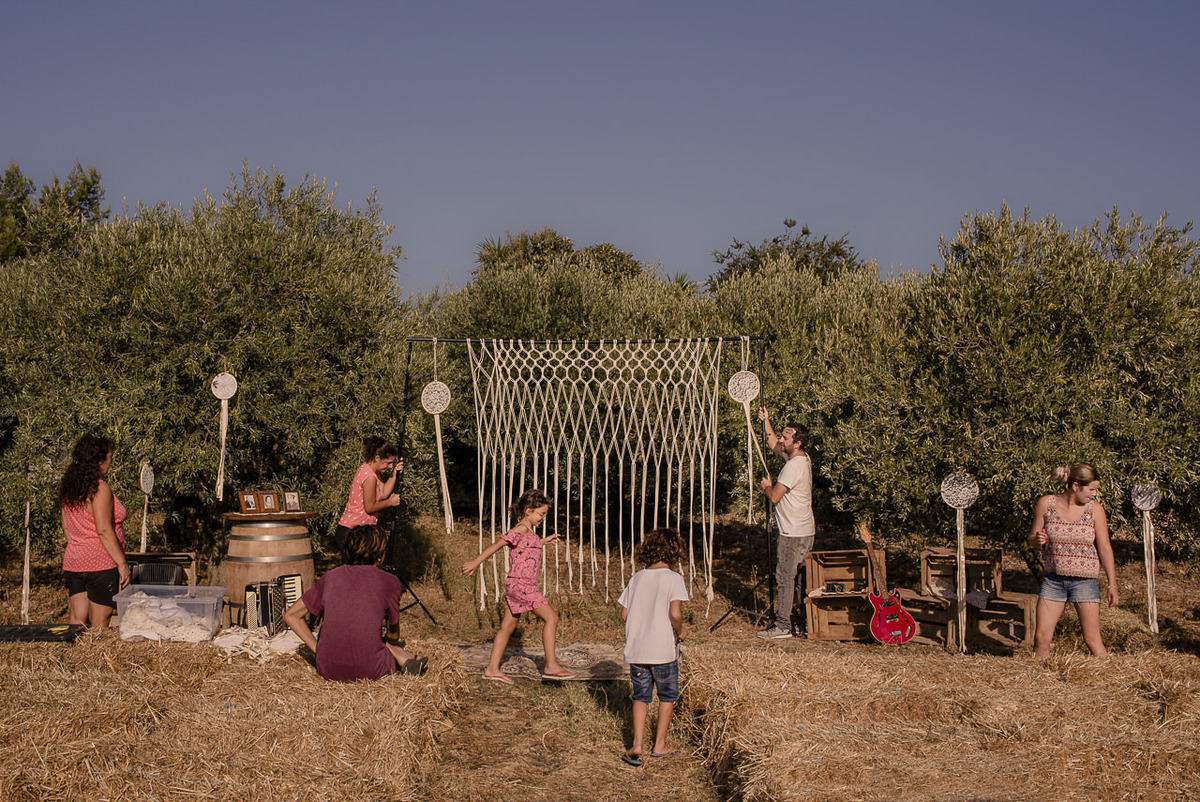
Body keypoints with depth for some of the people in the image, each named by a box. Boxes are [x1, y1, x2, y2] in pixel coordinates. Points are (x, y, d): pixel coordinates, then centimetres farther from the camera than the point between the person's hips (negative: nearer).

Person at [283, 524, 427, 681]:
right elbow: (393, 631, 17)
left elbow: (291, 615, 14)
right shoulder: (389, 582, 1)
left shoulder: (330, 578, 9)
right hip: (371, 672, -2)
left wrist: (318, 649, 14)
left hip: (328, 670, 2)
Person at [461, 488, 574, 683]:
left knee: (508, 626, 12)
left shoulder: (529, 531, 15)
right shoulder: (521, 528, -13)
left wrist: (543, 541, 34)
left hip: (516, 586, 10)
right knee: (551, 617, -6)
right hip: (521, 584, -10)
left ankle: (492, 669, 15)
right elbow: (497, 545, -16)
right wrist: (476, 562, -17)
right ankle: (551, 666, -5)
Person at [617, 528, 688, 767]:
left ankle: (636, 744, 0)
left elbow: (624, 614, 4)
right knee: (668, 696, 16)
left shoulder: (636, 578, 5)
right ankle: (659, 745, 21)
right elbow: (675, 613, -21)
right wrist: (679, 631, -3)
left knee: (641, 696, 14)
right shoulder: (673, 578, -9)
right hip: (664, 649, -3)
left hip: (636, 649, 4)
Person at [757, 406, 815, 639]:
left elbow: (774, 496, -19)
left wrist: (766, 486, 1)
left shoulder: (794, 466, -20)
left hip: (792, 533, -10)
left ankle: (782, 626, -3)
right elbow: (773, 445, 26)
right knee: (802, 577, 16)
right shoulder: (803, 458, 9)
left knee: (785, 578, -5)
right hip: (806, 531, 10)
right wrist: (766, 421, 22)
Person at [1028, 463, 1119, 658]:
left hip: (1085, 580, -1)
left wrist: (1112, 585, -1)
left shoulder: (1095, 509, -2)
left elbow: (1105, 549, 2)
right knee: (1041, 638, 0)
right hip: (1053, 578, 1)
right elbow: (1032, 540, 8)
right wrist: (1038, 539, -17)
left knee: (1092, 639, -2)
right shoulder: (1045, 504, -1)